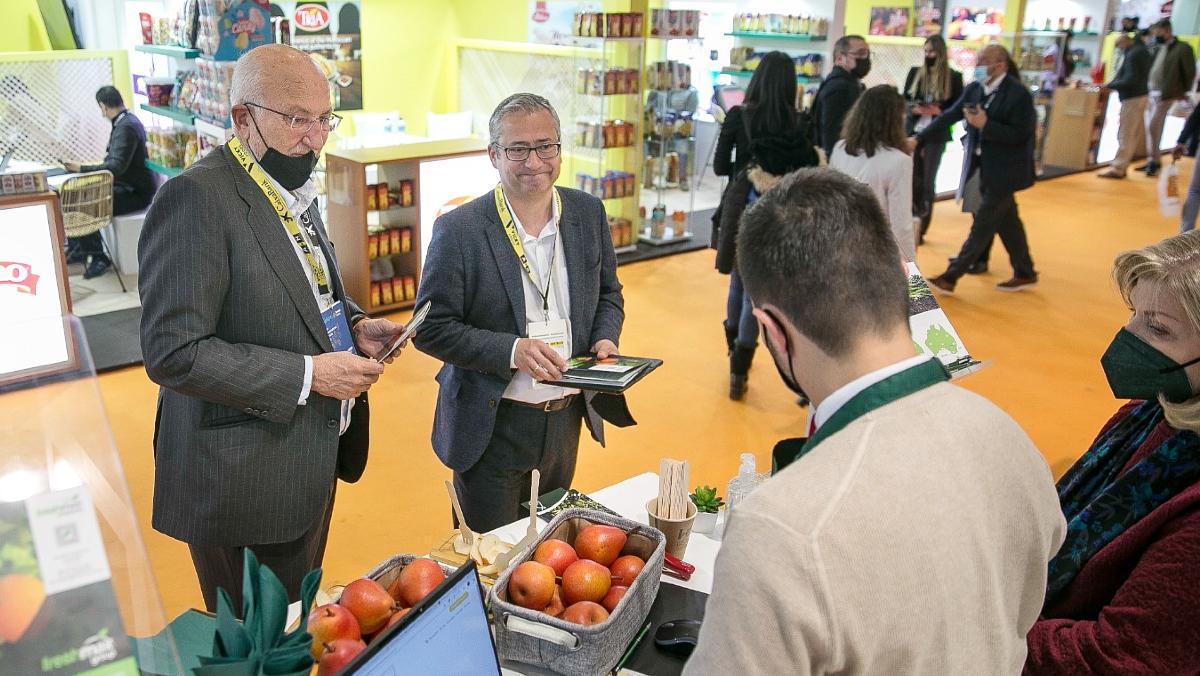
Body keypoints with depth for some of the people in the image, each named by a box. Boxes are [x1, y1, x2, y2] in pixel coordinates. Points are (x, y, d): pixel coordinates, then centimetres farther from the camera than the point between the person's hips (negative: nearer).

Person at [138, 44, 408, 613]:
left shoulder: (293, 190, 8)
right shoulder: (197, 198, -20)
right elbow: (173, 353, -24)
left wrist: (354, 325, 1)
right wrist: (306, 375, -24)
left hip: (311, 458, 8)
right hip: (246, 478, -8)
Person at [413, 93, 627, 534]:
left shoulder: (588, 213, -1)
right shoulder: (458, 230, -15)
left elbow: (608, 292, 12)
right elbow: (431, 328, -13)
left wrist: (604, 340, -9)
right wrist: (511, 350, -26)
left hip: (567, 420, 5)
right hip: (493, 428, -4)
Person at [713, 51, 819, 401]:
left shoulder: (737, 116, -6)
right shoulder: (796, 123, -10)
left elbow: (719, 167, -3)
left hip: (740, 207, 2)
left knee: (738, 281, 22)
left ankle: (734, 349, 41)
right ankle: (739, 371, 5)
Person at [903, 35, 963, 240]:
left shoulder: (953, 77, -1)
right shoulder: (915, 72, 7)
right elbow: (904, 100, 9)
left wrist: (939, 110, -17)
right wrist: (914, 108, -12)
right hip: (913, 131, 2)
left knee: (928, 180, 0)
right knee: (912, 178, 2)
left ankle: (921, 229, 6)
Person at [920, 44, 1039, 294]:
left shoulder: (1018, 94, -17)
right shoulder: (975, 89, 3)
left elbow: (1020, 135, -19)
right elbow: (950, 116, 0)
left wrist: (985, 125, -26)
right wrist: (919, 139, -8)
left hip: (1004, 171, -8)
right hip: (984, 166, 8)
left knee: (982, 225, -1)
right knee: (1007, 222, 17)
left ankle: (950, 277, 1)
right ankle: (1025, 274, 31)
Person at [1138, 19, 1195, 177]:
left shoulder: (1183, 48, -5)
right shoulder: (1157, 49, 14)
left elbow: (1190, 72, -3)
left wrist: (1182, 92, -2)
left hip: (1164, 95, -7)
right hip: (1149, 93, 7)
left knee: (1153, 127, -12)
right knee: (1150, 128, 10)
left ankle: (1154, 161, -3)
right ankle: (1152, 161, 18)